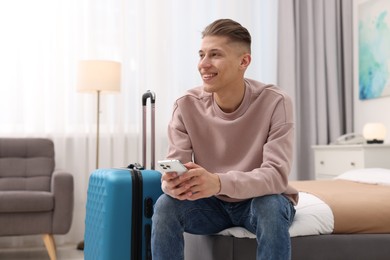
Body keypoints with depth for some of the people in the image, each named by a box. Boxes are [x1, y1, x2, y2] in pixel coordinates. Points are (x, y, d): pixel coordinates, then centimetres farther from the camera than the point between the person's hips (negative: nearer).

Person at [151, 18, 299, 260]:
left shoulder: (274, 102, -21)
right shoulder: (187, 105, -13)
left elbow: (276, 174, -30)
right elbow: (174, 168, -16)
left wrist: (219, 183, -48)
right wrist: (174, 183, -42)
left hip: (259, 200, -2)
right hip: (212, 204, 2)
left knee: (271, 206, -34)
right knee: (165, 205, -25)